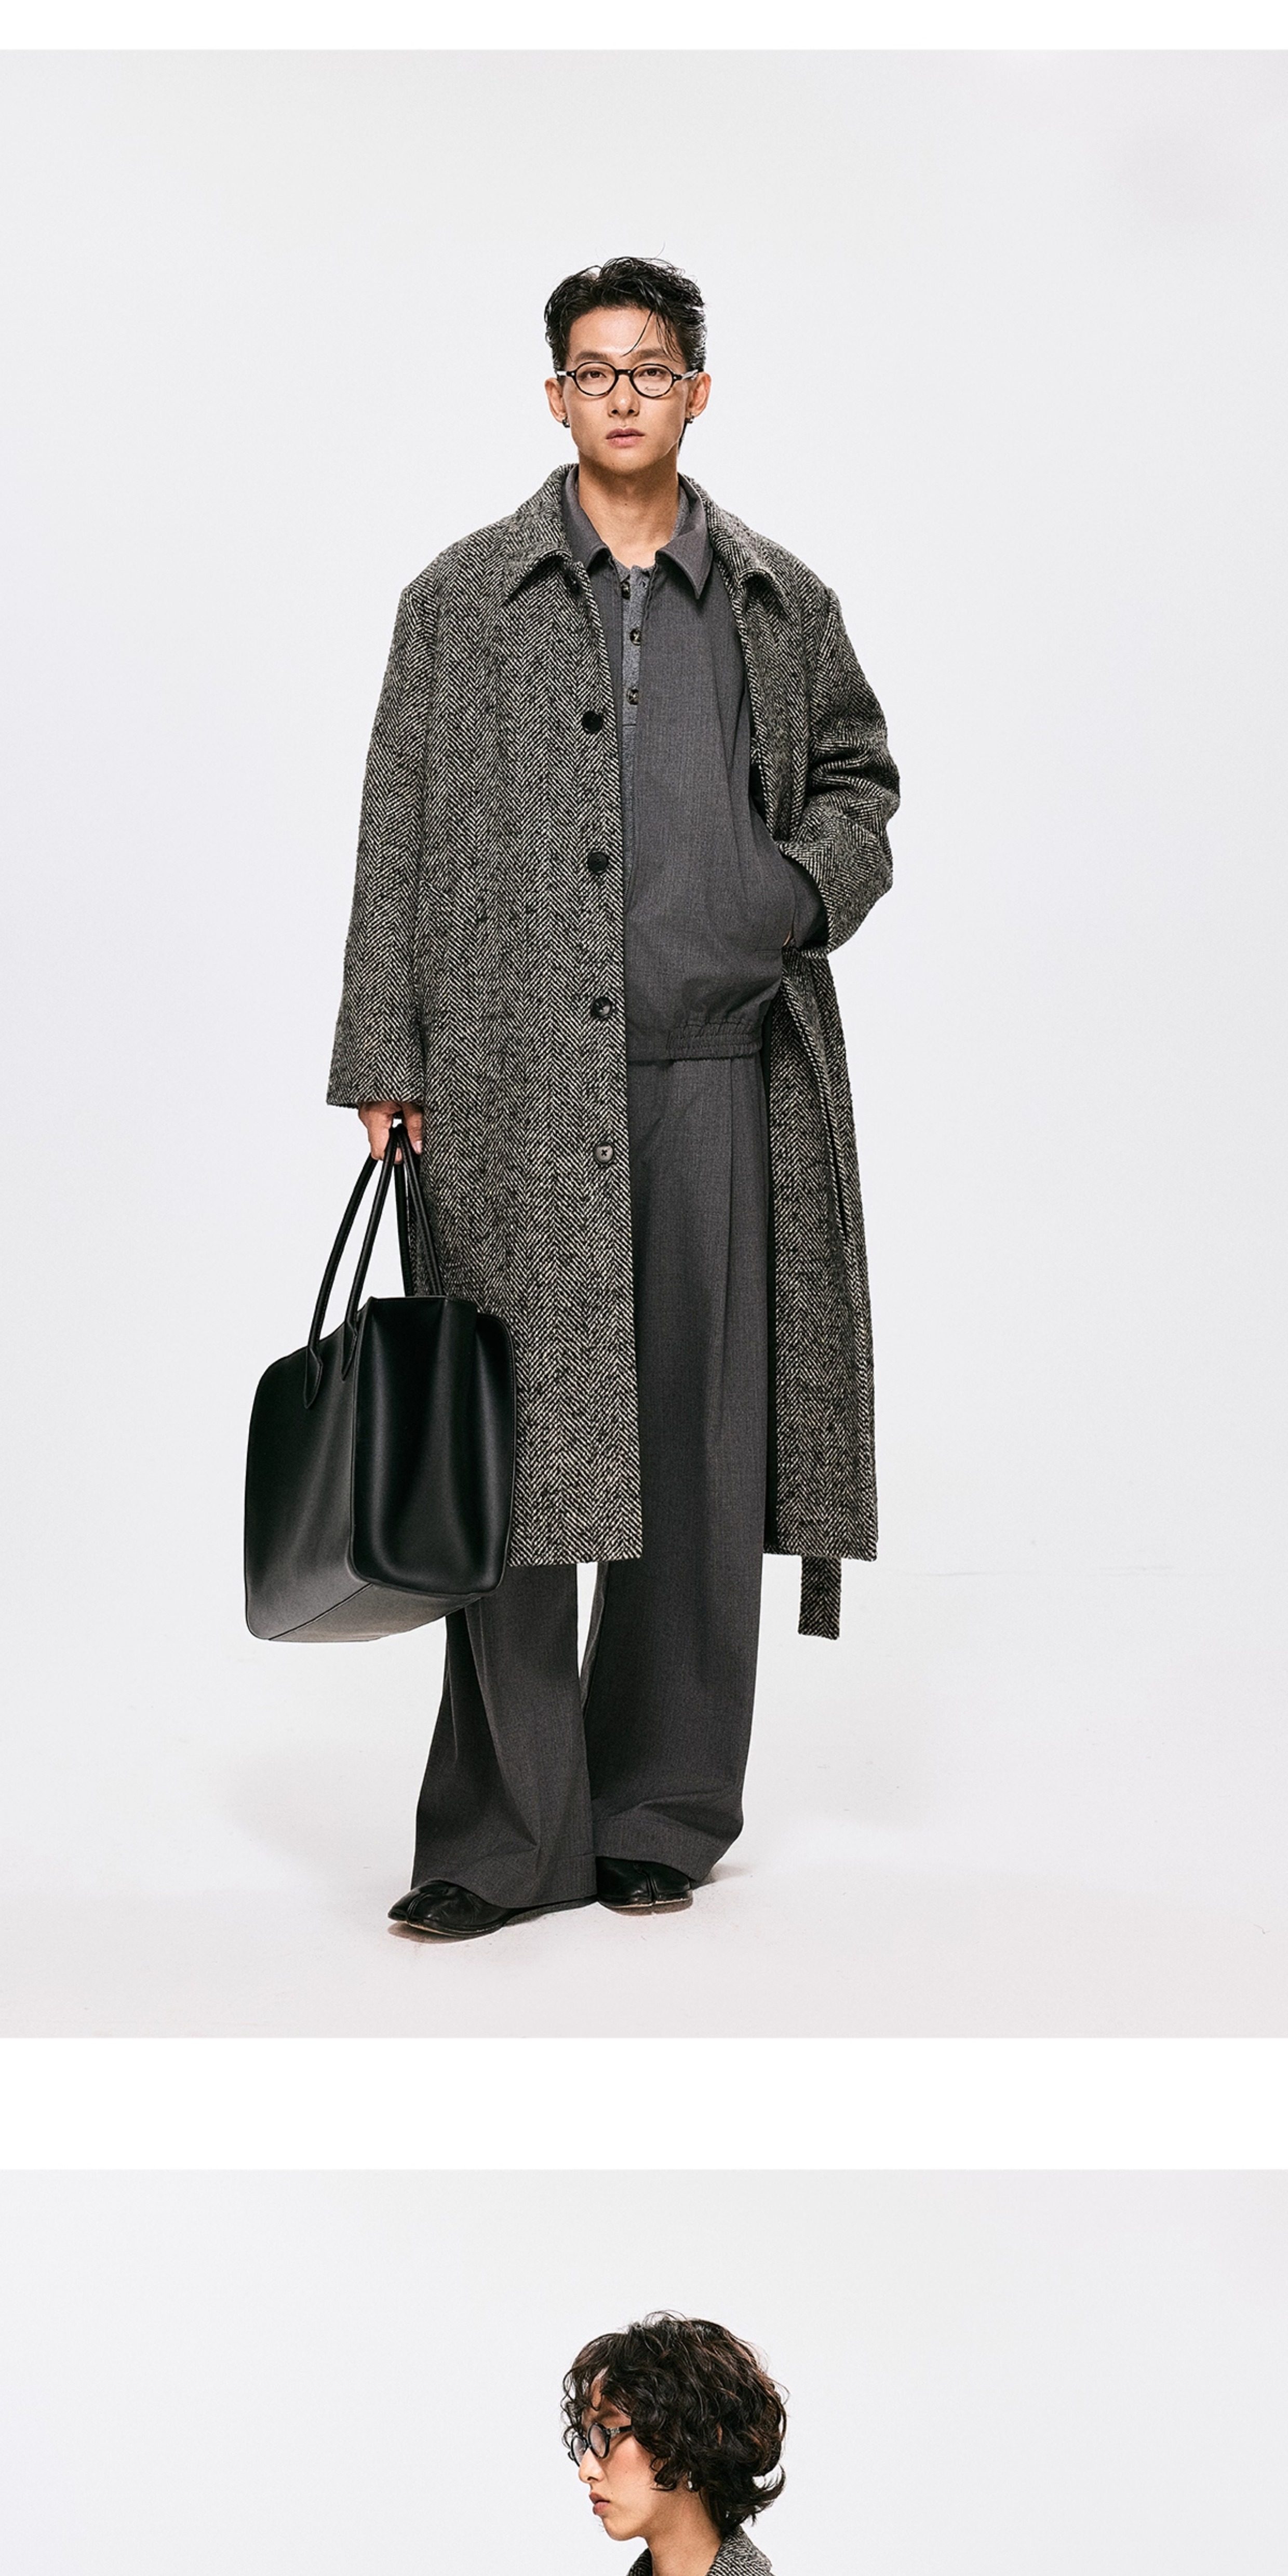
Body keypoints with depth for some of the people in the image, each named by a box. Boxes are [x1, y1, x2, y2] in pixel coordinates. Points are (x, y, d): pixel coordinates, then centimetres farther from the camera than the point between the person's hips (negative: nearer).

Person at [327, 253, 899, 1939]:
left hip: (722, 1070, 2)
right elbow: (401, 841, 5)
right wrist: (386, 1064, -1)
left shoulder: (783, 606, 14)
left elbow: (858, 767, 26)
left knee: (702, 1449, 3)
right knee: (520, 1444, -5)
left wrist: (817, 879, 3)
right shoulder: (464, 601, 8)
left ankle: (664, 1814, 14)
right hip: (521, 1086, -2)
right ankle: (509, 1833, 1)